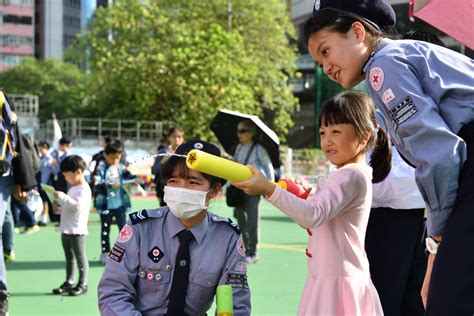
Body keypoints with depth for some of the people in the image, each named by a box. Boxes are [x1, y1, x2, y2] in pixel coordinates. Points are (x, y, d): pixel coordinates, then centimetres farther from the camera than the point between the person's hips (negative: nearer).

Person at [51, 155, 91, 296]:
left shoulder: (84, 189, -13)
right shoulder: (73, 188, 17)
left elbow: (77, 206, -25)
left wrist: (62, 197, -24)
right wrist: (59, 206, 7)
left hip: (77, 230, -10)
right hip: (66, 229, 10)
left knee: (80, 257, -2)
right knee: (69, 257, 15)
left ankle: (83, 284, 3)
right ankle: (69, 282, 23)